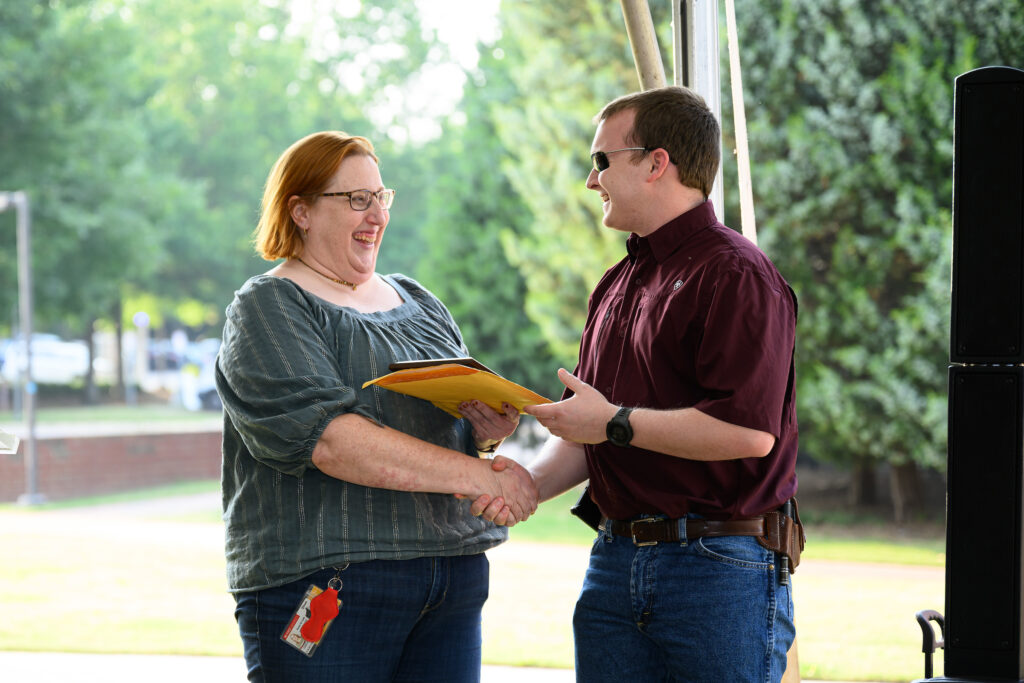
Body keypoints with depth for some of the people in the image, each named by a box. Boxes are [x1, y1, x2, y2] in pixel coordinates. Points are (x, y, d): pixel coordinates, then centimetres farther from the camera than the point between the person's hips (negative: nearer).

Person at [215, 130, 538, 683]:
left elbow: (453, 425, 22)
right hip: (326, 579, -6)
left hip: (453, 573, 6)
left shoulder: (417, 302, 19)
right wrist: (475, 475, -20)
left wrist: (487, 430, -3)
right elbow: (326, 438, -17)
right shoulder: (267, 307, -3)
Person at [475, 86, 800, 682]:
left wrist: (615, 422, -15)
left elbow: (749, 431, -22)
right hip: (616, 561, 8)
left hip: (720, 570, -8)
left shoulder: (736, 275, -10)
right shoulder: (618, 284, 18)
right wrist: (531, 481, 1)